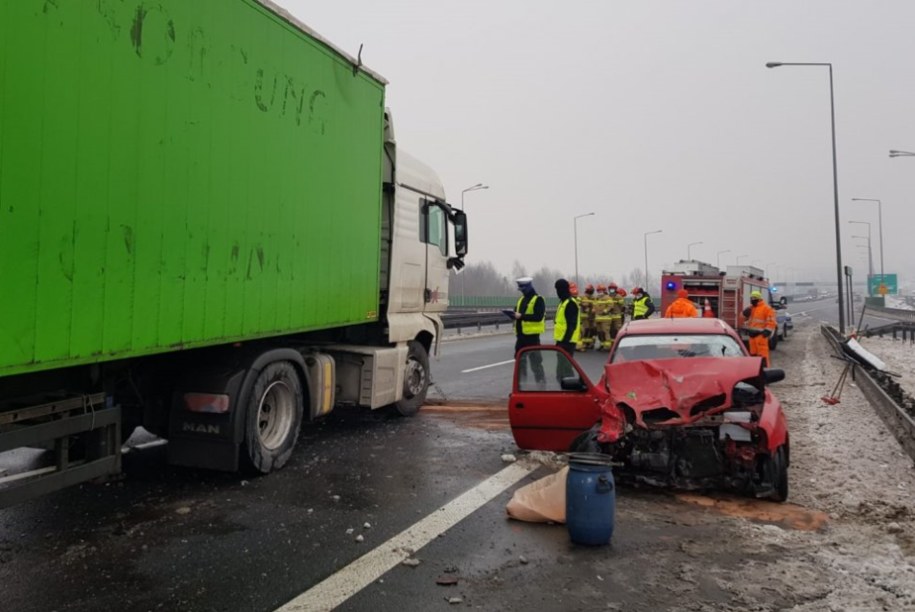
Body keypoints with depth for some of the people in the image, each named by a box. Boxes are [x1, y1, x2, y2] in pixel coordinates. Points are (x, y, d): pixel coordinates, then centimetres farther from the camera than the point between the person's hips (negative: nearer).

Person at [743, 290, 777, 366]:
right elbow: (745, 317, 23)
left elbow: (771, 321, -12)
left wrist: (767, 331, -19)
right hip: (752, 334, 8)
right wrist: (746, 313, 1)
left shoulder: (766, 308, -8)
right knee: (753, 352, 14)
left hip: (760, 334, -8)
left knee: (762, 352, -12)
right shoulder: (751, 307, 17)